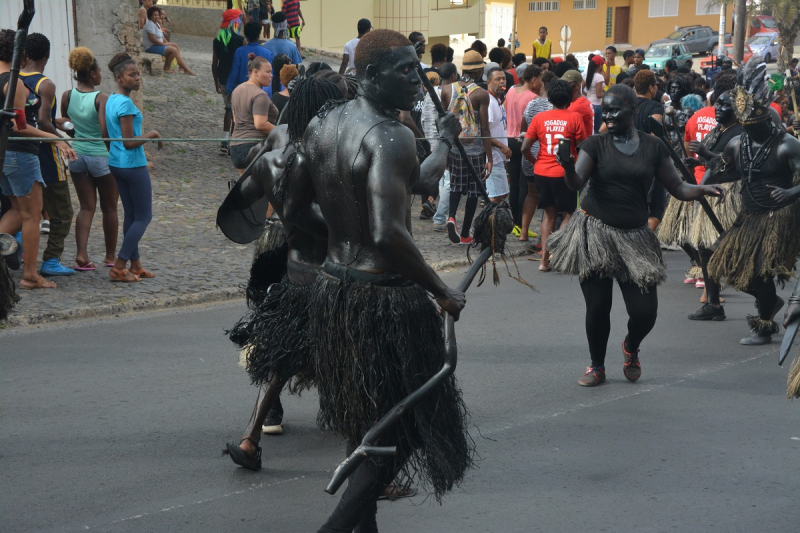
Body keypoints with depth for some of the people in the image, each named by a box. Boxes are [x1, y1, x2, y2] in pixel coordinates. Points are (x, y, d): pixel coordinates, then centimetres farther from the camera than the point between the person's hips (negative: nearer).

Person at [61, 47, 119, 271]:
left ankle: (81, 254, -6)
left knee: (87, 207, 10)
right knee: (109, 208, 12)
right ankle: (110, 256, 22)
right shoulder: (101, 99, -17)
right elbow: (106, 130, -25)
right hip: (102, 156, -5)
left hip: (77, 154, 5)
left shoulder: (68, 96, -2)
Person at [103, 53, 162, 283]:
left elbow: (105, 136, 14)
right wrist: (152, 134, -9)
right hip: (133, 165, -9)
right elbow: (129, 142, -21)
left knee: (131, 215, 14)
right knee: (144, 217, 0)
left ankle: (135, 265, 19)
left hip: (116, 164, 9)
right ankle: (119, 267, -3)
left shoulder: (110, 100, 9)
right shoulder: (126, 104, -20)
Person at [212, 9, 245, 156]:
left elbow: (214, 64, 5)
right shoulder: (240, 40, -14)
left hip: (223, 80, 5)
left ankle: (224, 142, 15)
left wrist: (216, 82, 16)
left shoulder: (217, 40, 1)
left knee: (229, 108, 20)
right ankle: (232, 144, 4)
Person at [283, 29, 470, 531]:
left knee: (364, 425, 22)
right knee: (403, 429, 4)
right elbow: (388, 234, -31)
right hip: (385, 298, -9)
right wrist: (443, 291, -20)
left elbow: (295, 210, 13)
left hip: (332, 286, 9)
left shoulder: (322, 126, 6)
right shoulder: (392, 136, -20)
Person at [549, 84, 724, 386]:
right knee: (597, 306, 1)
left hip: (634, 237, 1)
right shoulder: (596, 144, -1)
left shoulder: (652, 147, 3)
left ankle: (631, 348, 31)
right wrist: (568, 168, -37)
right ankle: (597, 366, 23)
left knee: (645, 311, -4)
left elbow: (677, 188, 5)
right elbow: (577, 183, -15)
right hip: (595, 234, -1)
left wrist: (701, 190, -15)